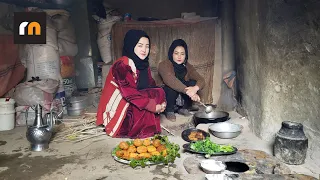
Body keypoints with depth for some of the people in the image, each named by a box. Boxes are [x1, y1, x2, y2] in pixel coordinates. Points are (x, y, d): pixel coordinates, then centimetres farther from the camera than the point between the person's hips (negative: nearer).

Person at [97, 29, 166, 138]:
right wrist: (152, 106, -26)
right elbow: (129, 93, -27)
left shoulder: (144, 65, 7)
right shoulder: (122, 65, -18)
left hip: (134, 105, 8)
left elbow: (151, 87, 4)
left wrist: (161, 102, -15)